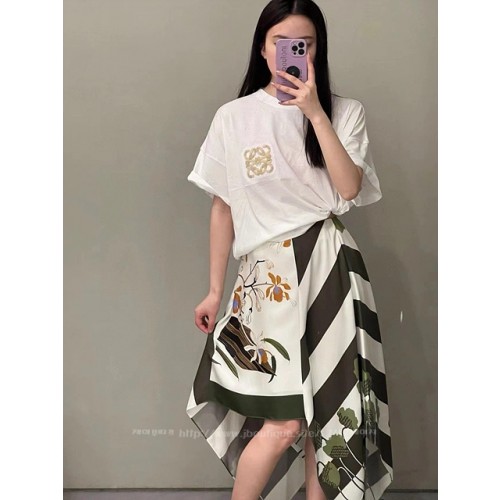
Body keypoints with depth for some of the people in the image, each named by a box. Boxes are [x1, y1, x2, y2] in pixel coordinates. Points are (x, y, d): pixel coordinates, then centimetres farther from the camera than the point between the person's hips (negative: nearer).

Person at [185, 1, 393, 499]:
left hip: (329, 266, 2)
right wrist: (214, 290, 9)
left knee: (326, 408, 5)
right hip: (269, 274, -1)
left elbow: (349, 189, -10)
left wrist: (314, 112, -15)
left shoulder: (344, 112, 5)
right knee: (285, 421, -6)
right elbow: (222, 208, 7)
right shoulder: (233, 117, 3)